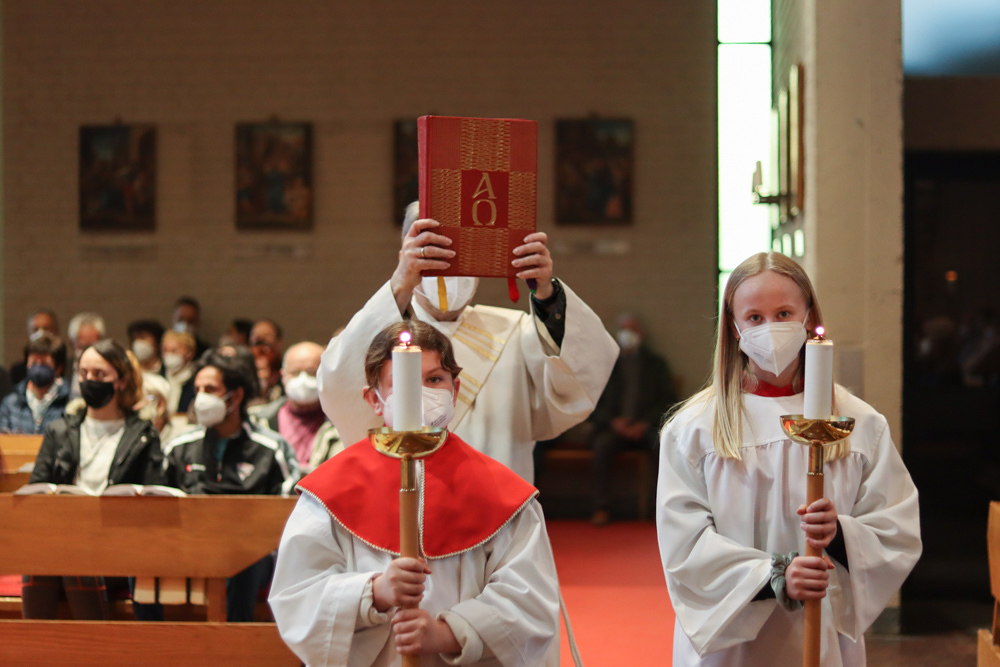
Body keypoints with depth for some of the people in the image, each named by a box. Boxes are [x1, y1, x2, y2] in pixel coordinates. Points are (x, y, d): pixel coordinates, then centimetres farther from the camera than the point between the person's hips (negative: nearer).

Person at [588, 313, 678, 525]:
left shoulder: (656, 363, 15)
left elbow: (668, 400, 7)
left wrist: (644, 424, -9)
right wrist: (612, 421, -10)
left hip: (647, 427, 0)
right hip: (614, 426, 0)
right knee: (602, 445, -33)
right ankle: (601, 508, -30)